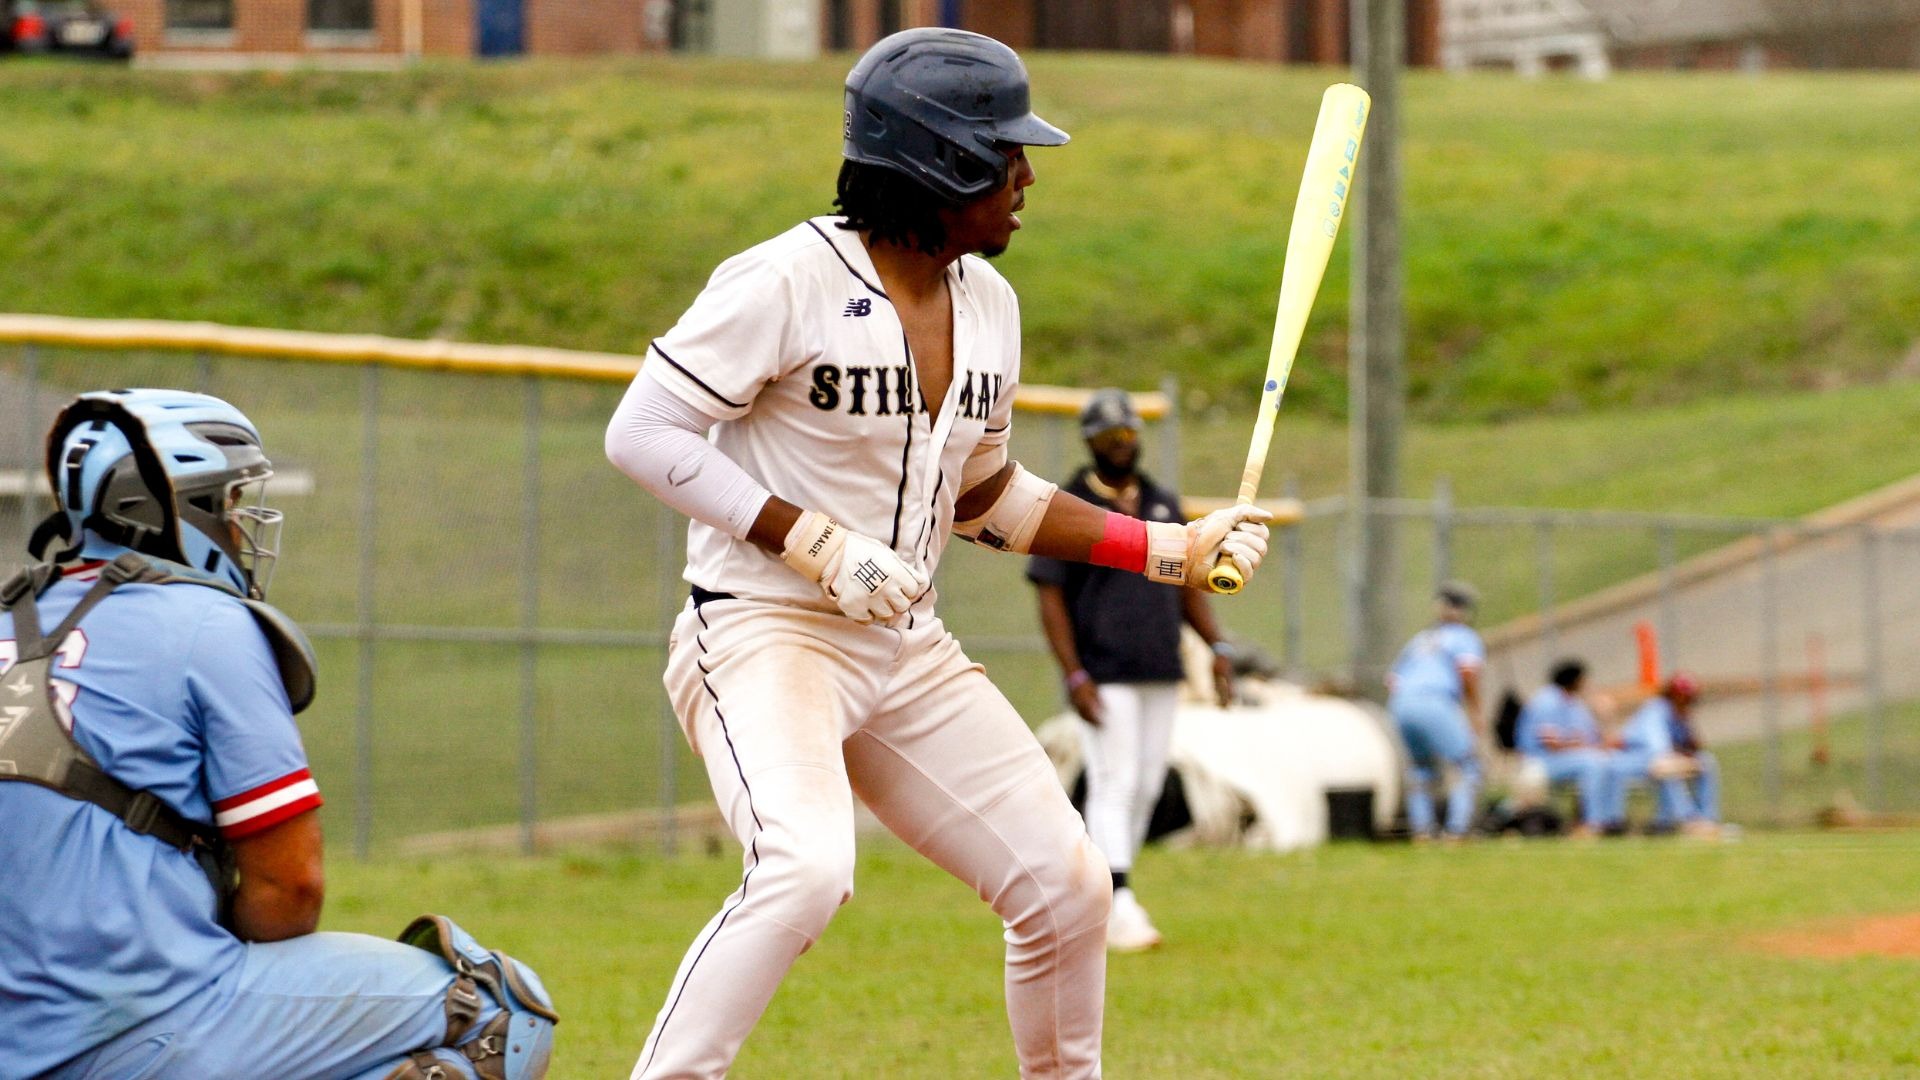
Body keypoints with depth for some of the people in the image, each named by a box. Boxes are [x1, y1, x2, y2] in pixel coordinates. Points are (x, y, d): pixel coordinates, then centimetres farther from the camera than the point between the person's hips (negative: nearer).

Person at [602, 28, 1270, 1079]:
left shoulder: (987, 304, 9)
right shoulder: (787, 281, -15)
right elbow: (643, 433, -15)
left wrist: (1172, 549, 15)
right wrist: (816, 544, -21)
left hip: (909, 656, 7)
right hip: (762, 634, -7)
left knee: (1067, 889, 4)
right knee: (806, 872, -32)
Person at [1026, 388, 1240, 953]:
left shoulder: (1163, 504, 14)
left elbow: (1186, 584, 18)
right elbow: (1050, 598, -6)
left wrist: (1218, 646, 4)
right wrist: (1074, 677, -16)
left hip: (1162, 674, 6)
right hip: (1105, 678, -6)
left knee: (1145, 789, 6)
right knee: (1114, 786, -12)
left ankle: (1097, 900, 16)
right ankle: (1119, 910, -17)